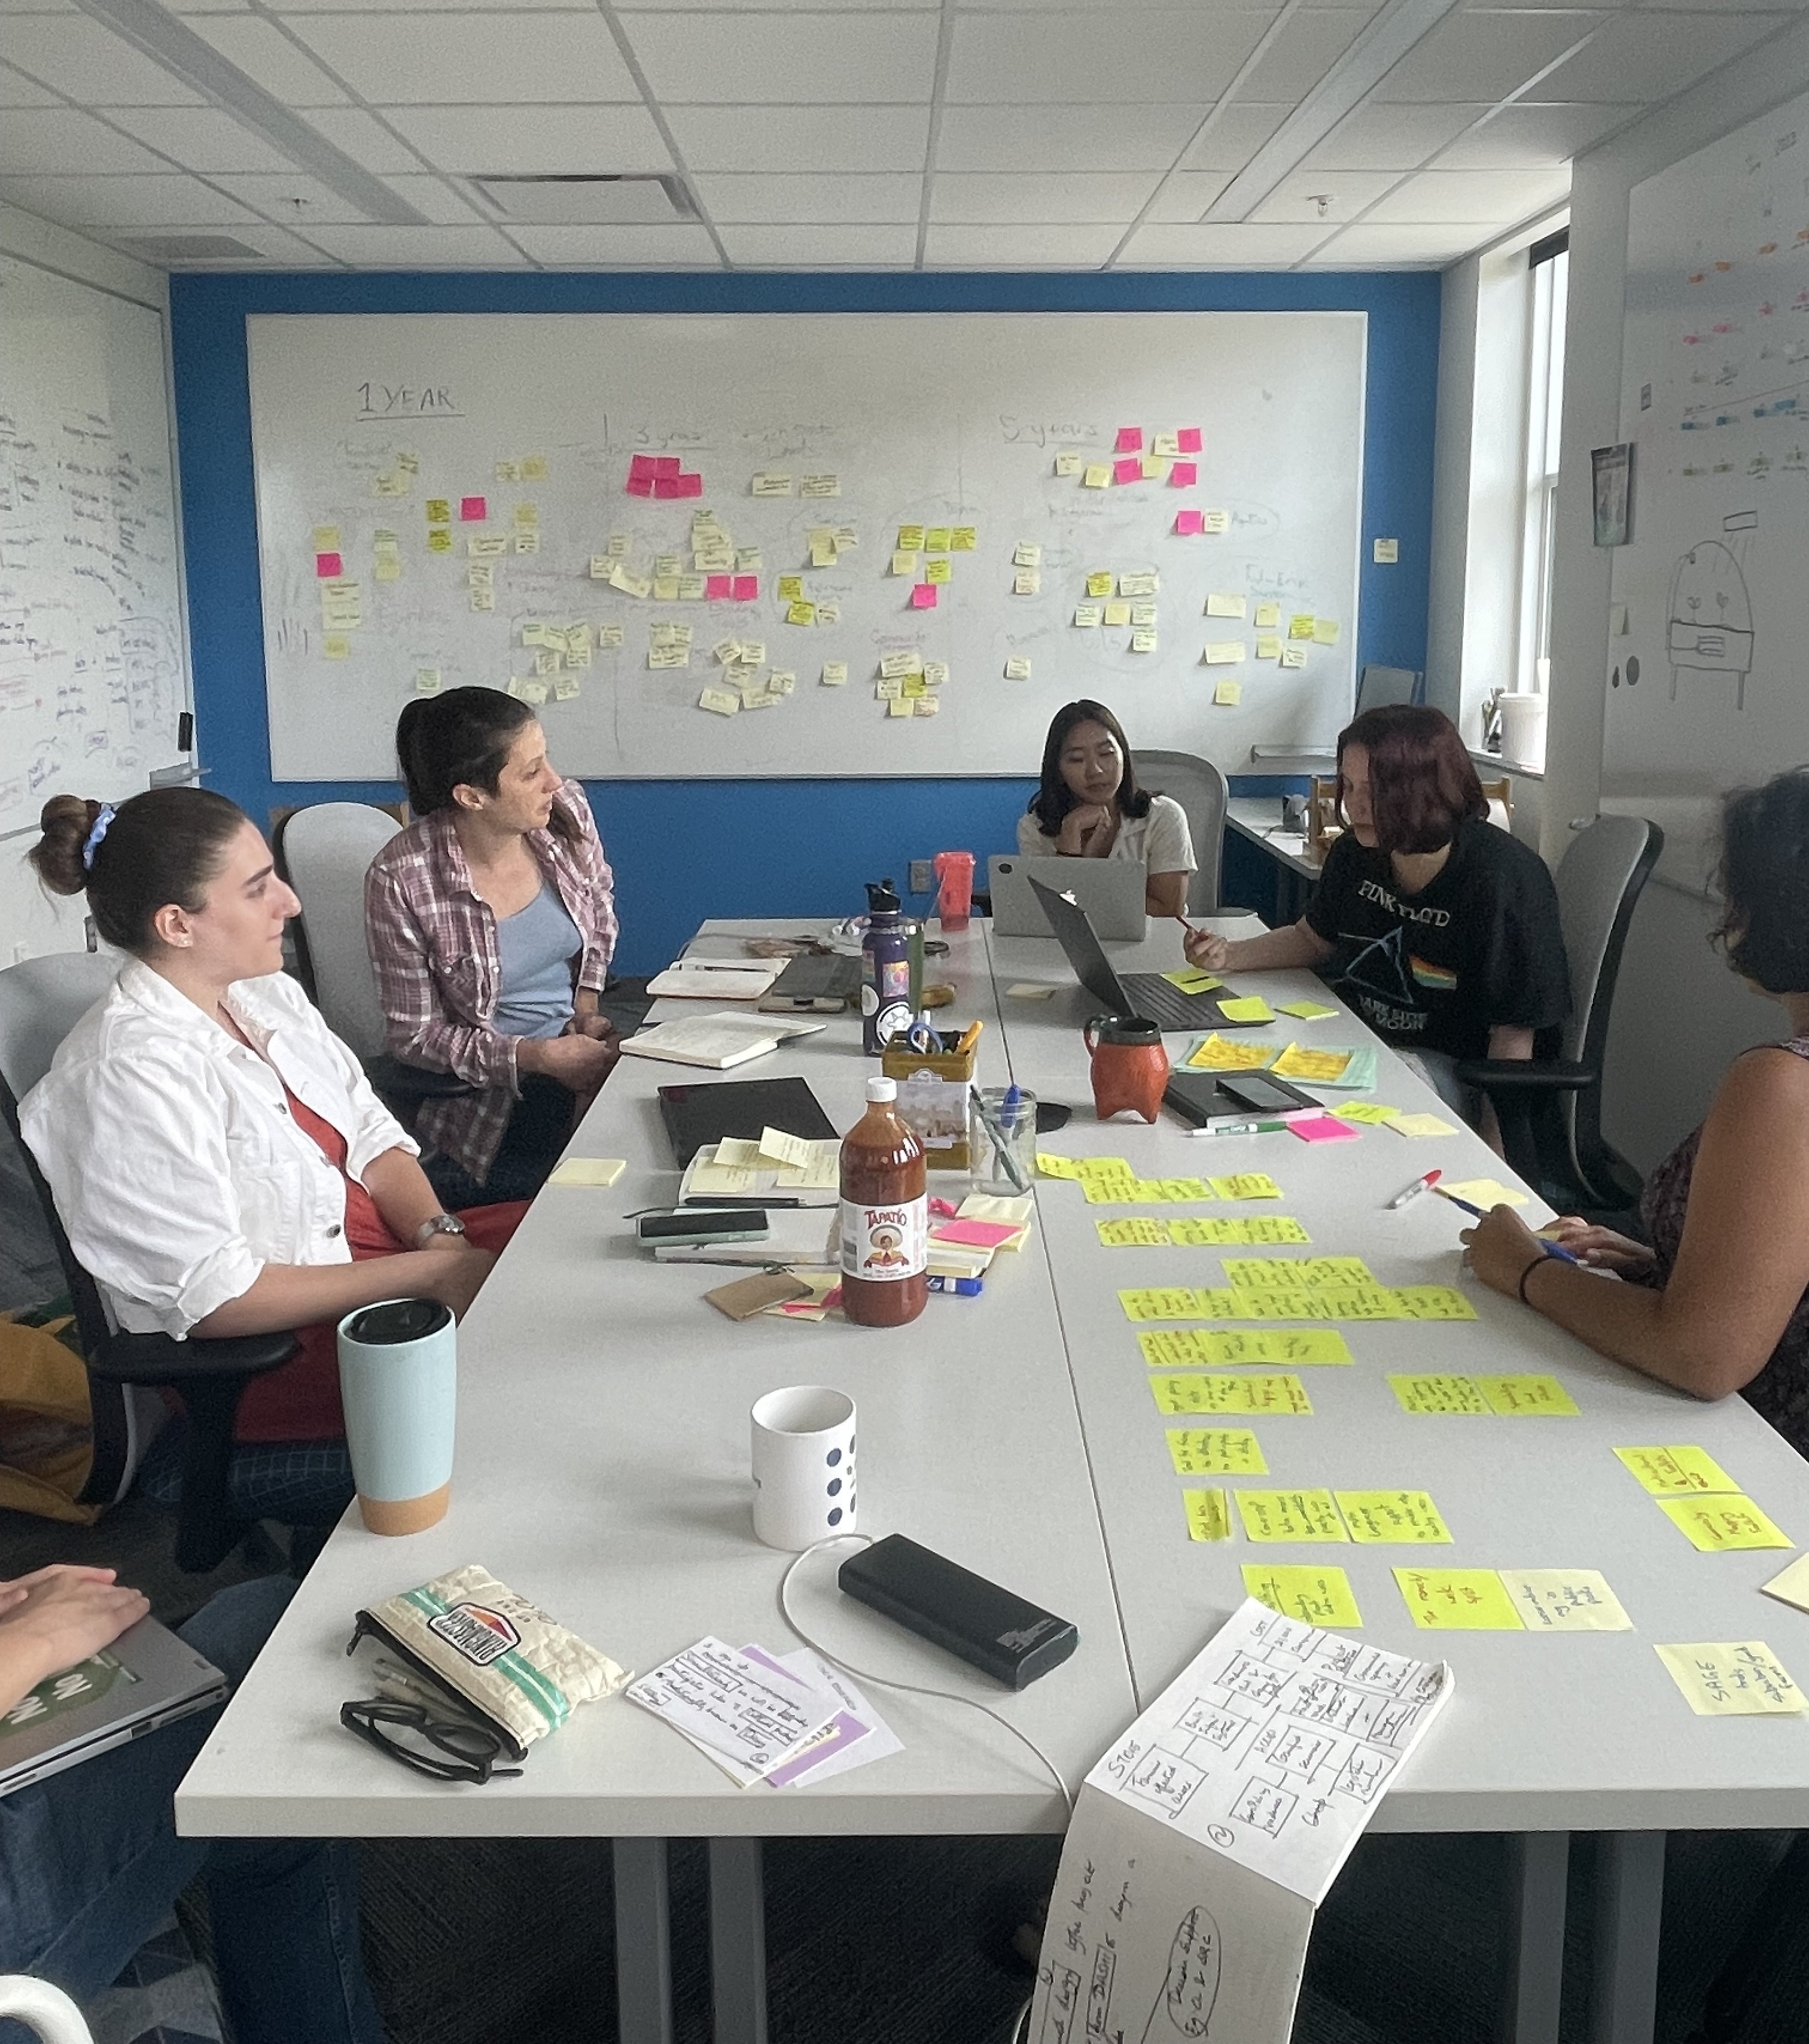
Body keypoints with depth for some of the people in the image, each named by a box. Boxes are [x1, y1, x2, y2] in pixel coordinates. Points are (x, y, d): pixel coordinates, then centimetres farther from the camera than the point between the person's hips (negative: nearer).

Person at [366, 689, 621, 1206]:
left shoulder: (566, 810, -6)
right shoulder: (401, 881, -20)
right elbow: (415, 1034, -11)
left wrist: (588, 1001, 4)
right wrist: (539, 1057, -21)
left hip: (583, 1050, 6)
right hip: (487, 1094, -6)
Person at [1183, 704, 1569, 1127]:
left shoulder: (1504, 877, -20)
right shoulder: (1356, 851, 1)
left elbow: (1513, 1032, -18)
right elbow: (1313, 938, 21)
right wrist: (1227, 956, 4)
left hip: (1443, 1063, -7)